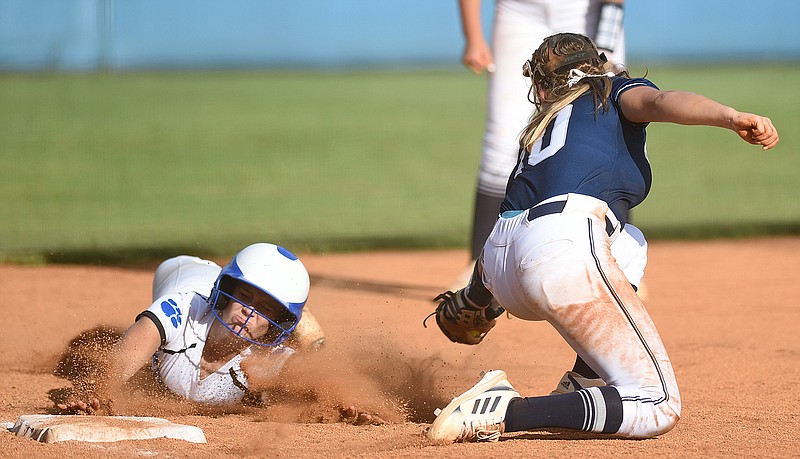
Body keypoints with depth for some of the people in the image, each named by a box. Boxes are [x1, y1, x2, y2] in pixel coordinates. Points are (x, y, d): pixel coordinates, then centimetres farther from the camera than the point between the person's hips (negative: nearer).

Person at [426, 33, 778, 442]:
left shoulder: (538, 130, 35)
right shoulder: (617, 91, 22)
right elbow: (659, 103, -3)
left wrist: (474, 298, 61)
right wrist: (733, 118, -20)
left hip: (499, 272, 7)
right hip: (562, 247, -7)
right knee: (658, 408, -13)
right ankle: (505, 414, -22)